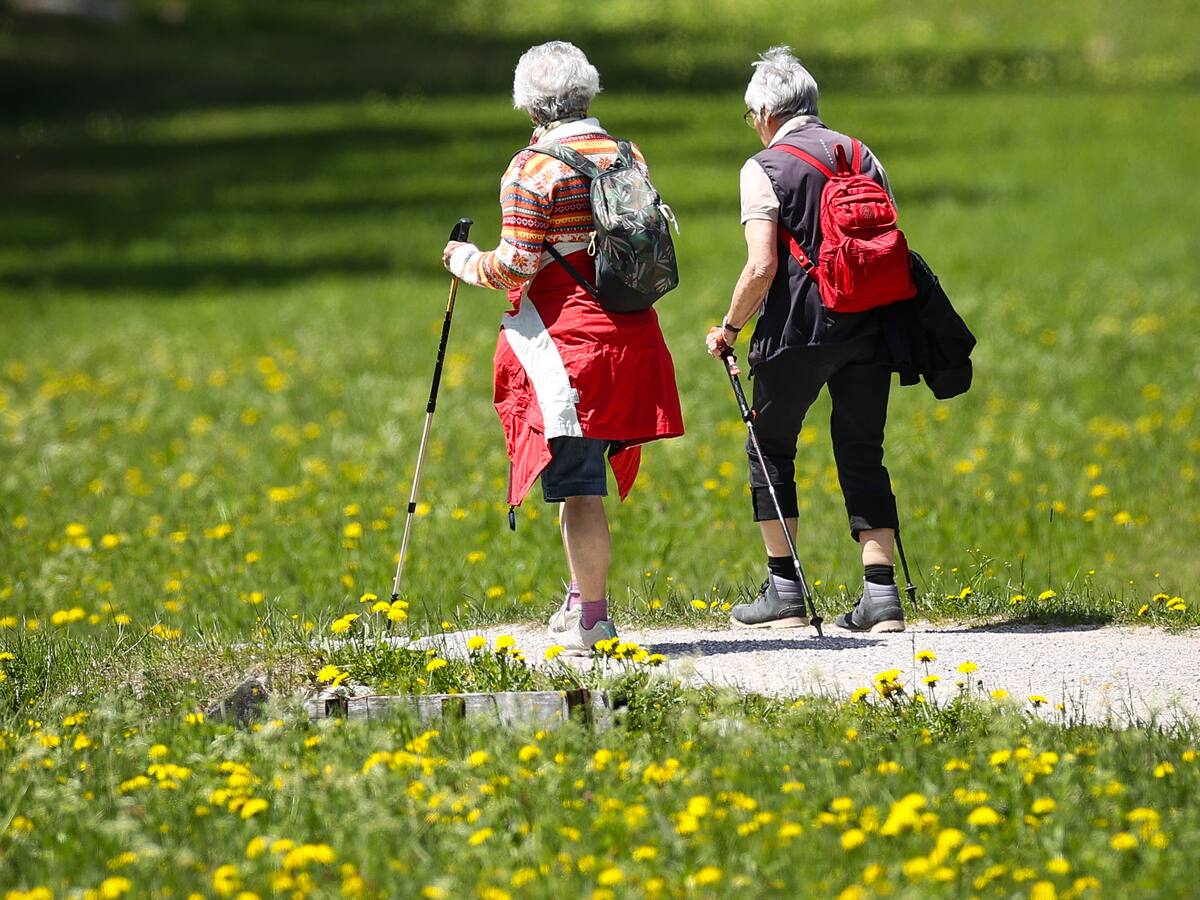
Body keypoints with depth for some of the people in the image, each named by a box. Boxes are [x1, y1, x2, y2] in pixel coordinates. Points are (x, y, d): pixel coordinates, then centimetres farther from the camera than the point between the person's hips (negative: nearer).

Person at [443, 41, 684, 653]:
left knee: (577, 483, -3)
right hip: (629, 338, 7)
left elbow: (515, 266, -15)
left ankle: (591, 622, -2)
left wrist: (467, 263, 4)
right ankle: (585, 594, 26)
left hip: (565, 344, -7)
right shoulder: (629, 158, 9)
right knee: (586, 480, 19)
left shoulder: (533, 170, -12)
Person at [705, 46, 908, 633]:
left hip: (797, 329, -4)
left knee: (772, 446, 12)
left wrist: (729, 329, 0)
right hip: (866, 326, 5)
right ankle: (881, 593, 0)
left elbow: (762, 267, -14)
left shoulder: (764, 169, -6)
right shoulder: (864, 158, 10)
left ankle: (784, 590, 11)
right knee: (862, 454, 9)